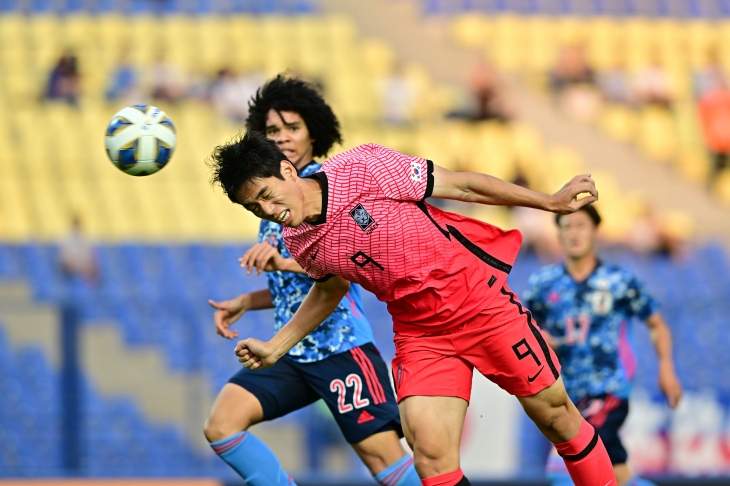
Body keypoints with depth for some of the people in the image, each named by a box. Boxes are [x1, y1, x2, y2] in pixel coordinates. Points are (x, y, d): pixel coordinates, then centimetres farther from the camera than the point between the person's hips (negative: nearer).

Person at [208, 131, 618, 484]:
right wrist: (275, 347, 15)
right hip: (419, 335, 3)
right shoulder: (300, 245, -3)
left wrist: (552, 203, -7)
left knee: (554, 413, 5)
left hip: (481, 299, -3)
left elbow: (461, 186, -12)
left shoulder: (361, 168, -19)